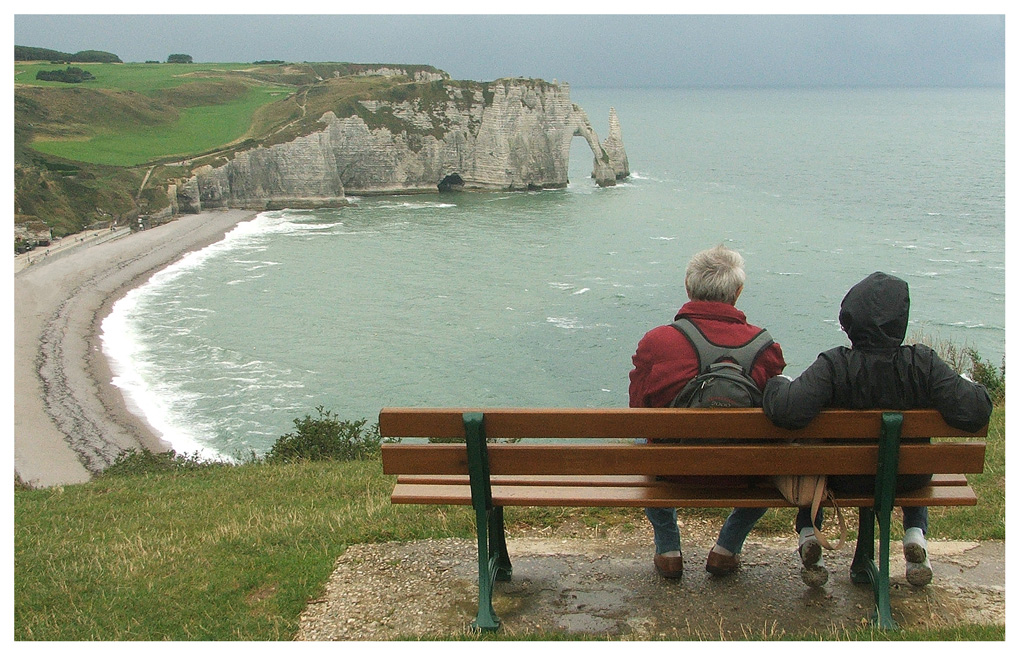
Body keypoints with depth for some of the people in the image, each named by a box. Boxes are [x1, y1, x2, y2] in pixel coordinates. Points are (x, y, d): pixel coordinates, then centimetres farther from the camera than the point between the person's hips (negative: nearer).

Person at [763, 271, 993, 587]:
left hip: (844, 478, -1)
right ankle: (915, 534, 20)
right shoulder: (924, 363, -25)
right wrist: (971, 388, -6)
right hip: (908, 479, 2)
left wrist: (776, 385, -18)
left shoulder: (833, 366, -29)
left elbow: (788, 412, -40)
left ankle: (808, 533, 16)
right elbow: (974, 413, -29)